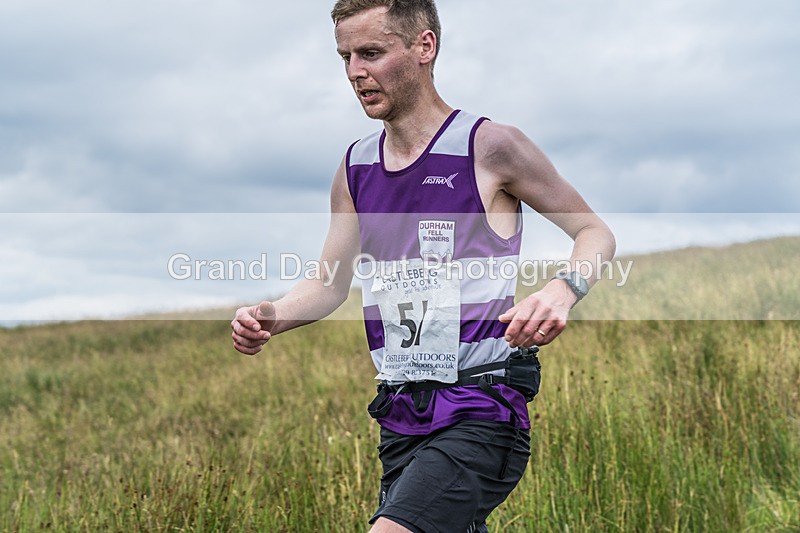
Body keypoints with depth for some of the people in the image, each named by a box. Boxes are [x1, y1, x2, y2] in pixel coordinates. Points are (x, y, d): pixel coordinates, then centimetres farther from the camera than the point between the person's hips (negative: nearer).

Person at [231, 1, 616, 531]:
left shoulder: (490, 146, -7)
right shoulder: (356, 167, 10)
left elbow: (596, 233, 0)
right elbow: (330, 282, 18)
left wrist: (562, 291, -21)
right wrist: (271, 316, -3)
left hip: (481, 411, -6)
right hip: (401, 416, 6)